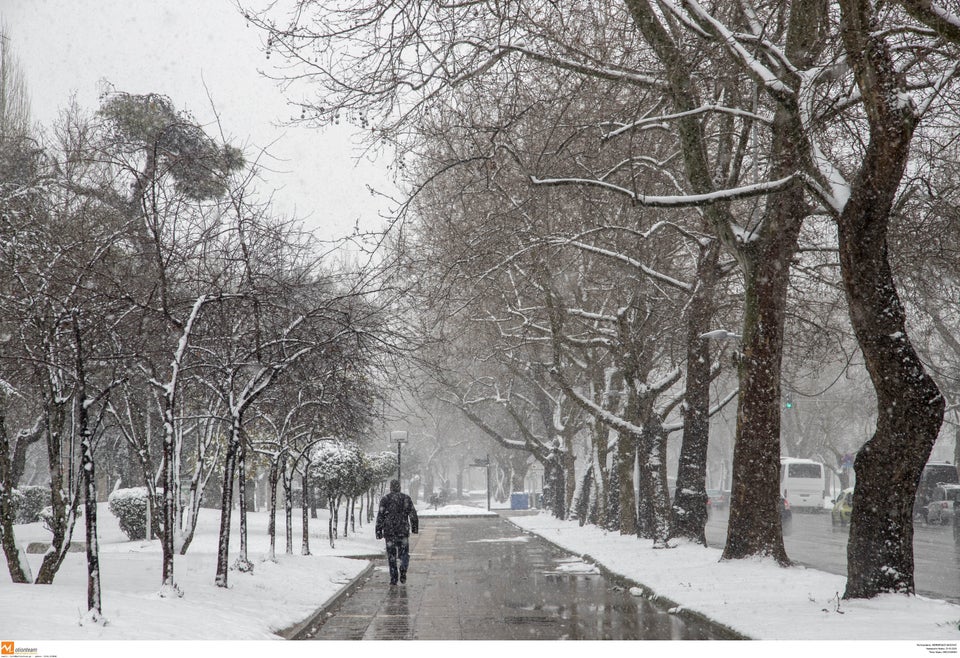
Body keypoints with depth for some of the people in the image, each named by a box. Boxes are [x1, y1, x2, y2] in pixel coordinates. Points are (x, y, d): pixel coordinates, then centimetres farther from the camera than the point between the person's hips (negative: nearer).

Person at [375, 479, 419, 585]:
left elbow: (380, 516, -4)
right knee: (404, 553, 12)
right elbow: (413, 514, 2)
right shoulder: (406, 498, 2)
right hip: (403, 530, 0)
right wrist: (415, 527, 12)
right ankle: (403, 571, -11)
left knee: (391, 555, 6)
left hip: (389, 531, 0)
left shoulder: (385, 499, 0)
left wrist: (379, 531, 0)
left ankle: (393, 578, 4)